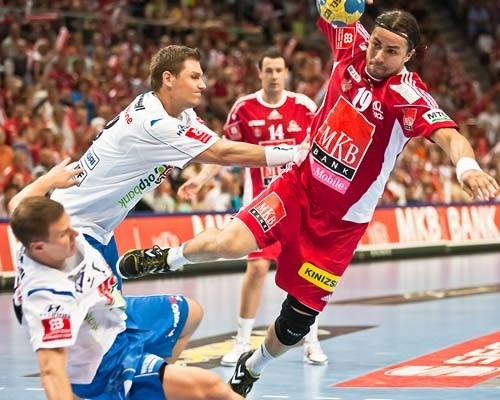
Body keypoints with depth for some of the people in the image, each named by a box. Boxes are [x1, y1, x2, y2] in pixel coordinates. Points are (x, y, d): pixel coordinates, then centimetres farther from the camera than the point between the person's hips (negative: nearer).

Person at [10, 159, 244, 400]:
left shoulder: (35, 230, -19)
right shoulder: (45, 297, -41)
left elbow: (18, 204, 5)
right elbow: (51, 369, -48)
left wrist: (51, 179, 21)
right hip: (104, 370, -10)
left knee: (190, 312, 33)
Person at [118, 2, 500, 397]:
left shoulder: (408, 96, -20)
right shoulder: (353, 45, -7)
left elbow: (448, 134, -35)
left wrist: (467, 165, -58)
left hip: (341, 221, -2)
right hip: (299, 184, 2)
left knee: (297, 321, 5)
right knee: (228, 244, -26)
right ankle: (171, 257, 7)